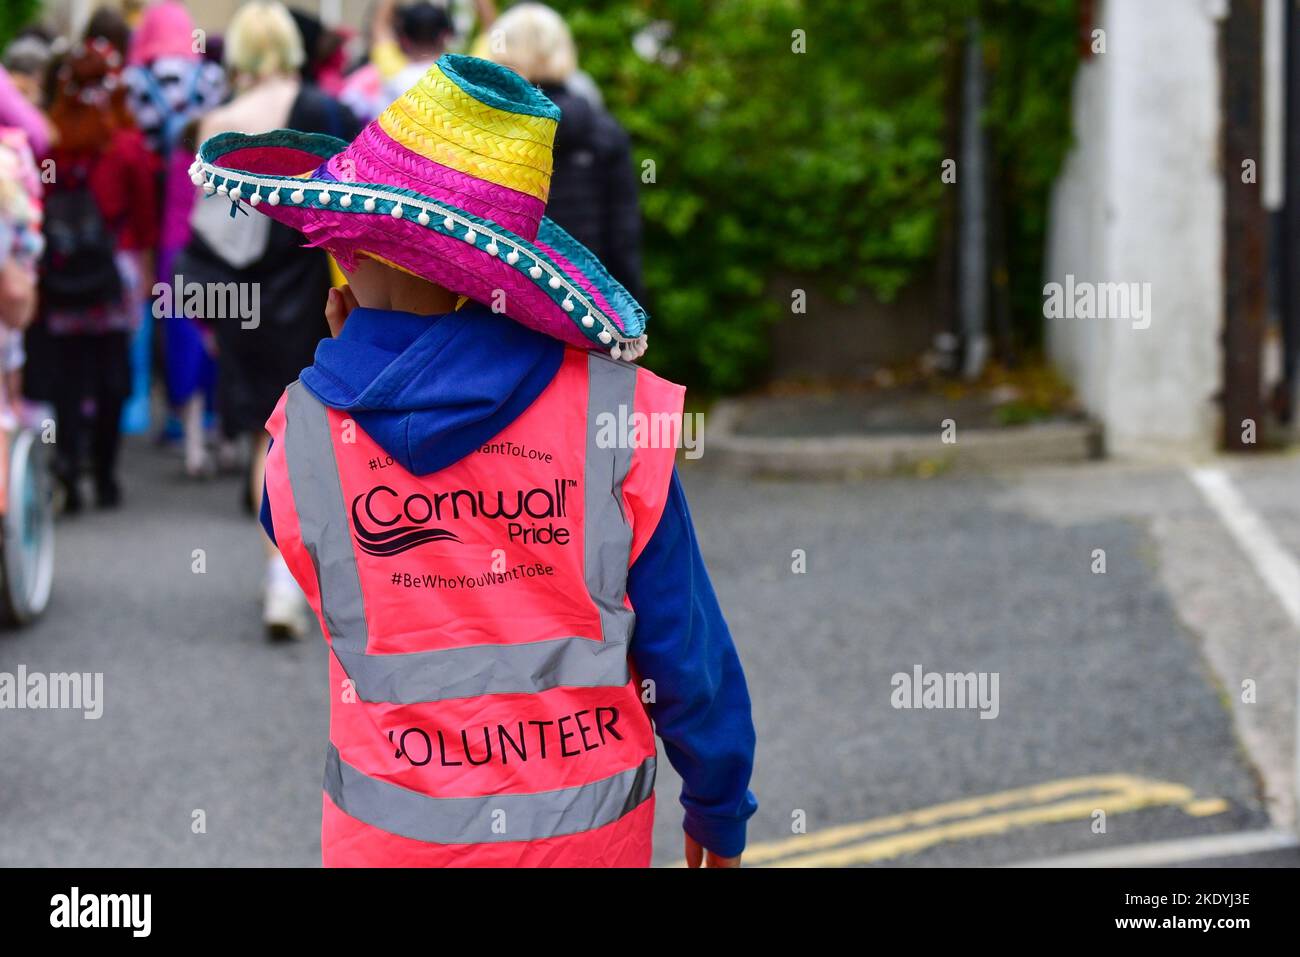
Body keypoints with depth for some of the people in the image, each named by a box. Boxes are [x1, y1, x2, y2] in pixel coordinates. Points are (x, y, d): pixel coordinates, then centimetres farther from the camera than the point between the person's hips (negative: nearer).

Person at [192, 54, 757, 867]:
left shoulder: (302, 433, -13)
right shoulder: (612, 408, -16)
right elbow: (687, 645, -9)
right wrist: (720, 812, 7)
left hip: (392, 830, 1)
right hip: (588, 826, 0)